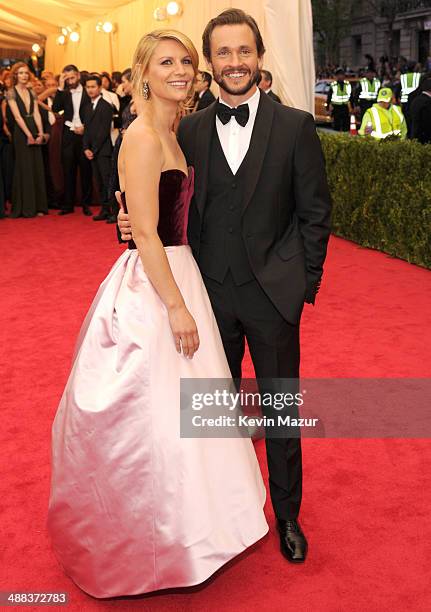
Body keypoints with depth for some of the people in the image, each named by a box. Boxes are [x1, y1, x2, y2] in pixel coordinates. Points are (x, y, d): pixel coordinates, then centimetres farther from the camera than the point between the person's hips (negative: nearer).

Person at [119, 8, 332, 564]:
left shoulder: (295, 126, -4)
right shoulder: (189, 130, 3)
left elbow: (314, 212, -2)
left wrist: (305, 284, -5)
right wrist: (134, 221, -14)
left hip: (272, 293, -2)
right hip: (211, 292, 2)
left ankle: (287, 514, 32)